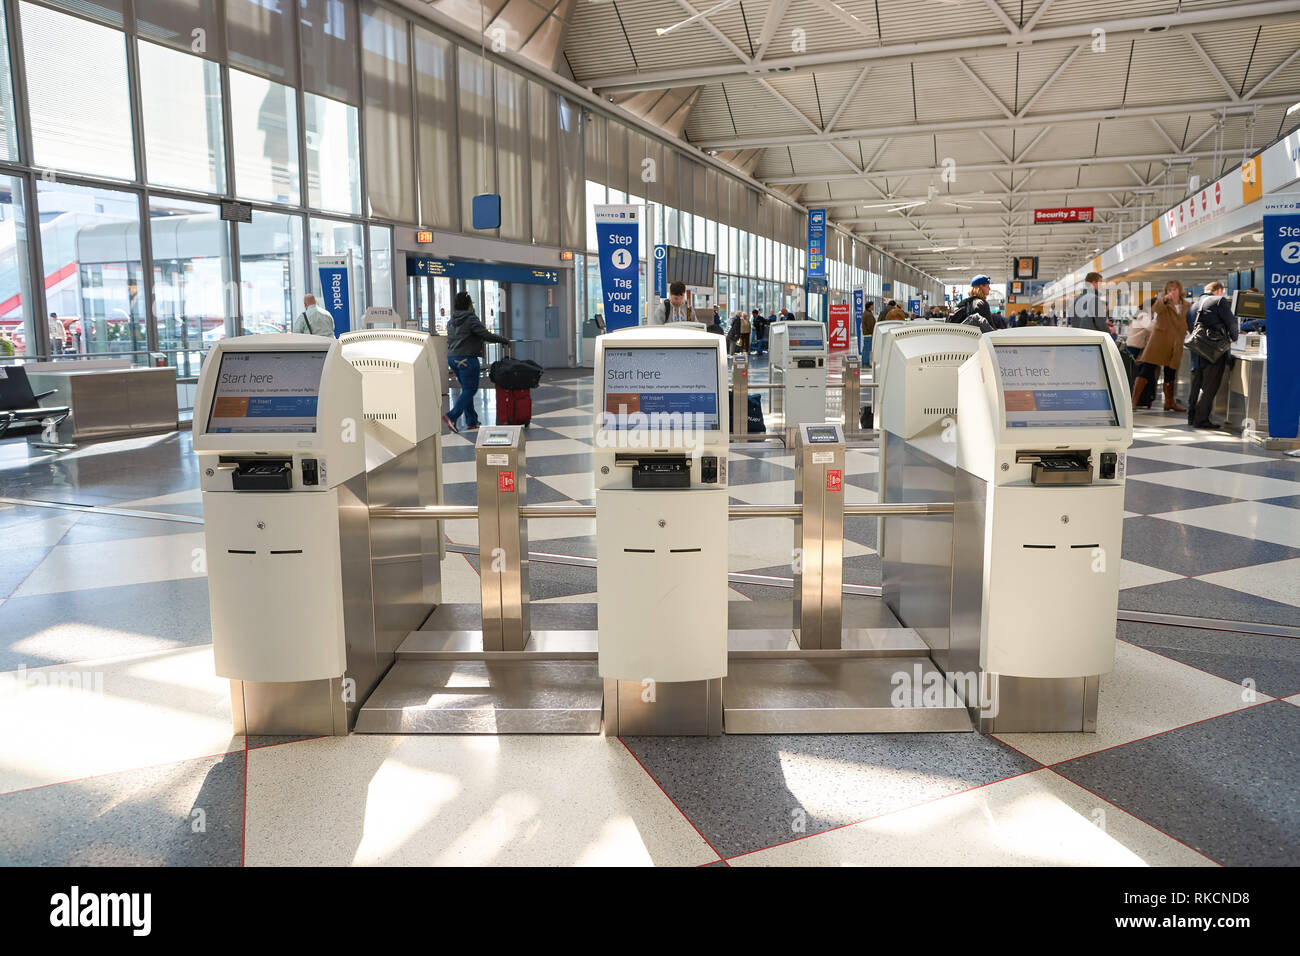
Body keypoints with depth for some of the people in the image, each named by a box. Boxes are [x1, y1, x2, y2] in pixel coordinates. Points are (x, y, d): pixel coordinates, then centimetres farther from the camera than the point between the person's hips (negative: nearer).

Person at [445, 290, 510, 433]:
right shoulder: (471, 319, -11)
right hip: (467, 359, -8)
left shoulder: (451, 322, 14)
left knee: (467, 389, 14)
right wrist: (504, 340, -2)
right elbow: (486, 335, -15)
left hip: (452, 358, 8)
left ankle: (471, 422, 14)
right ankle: (451, 416, -15)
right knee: (470, 389, -3)